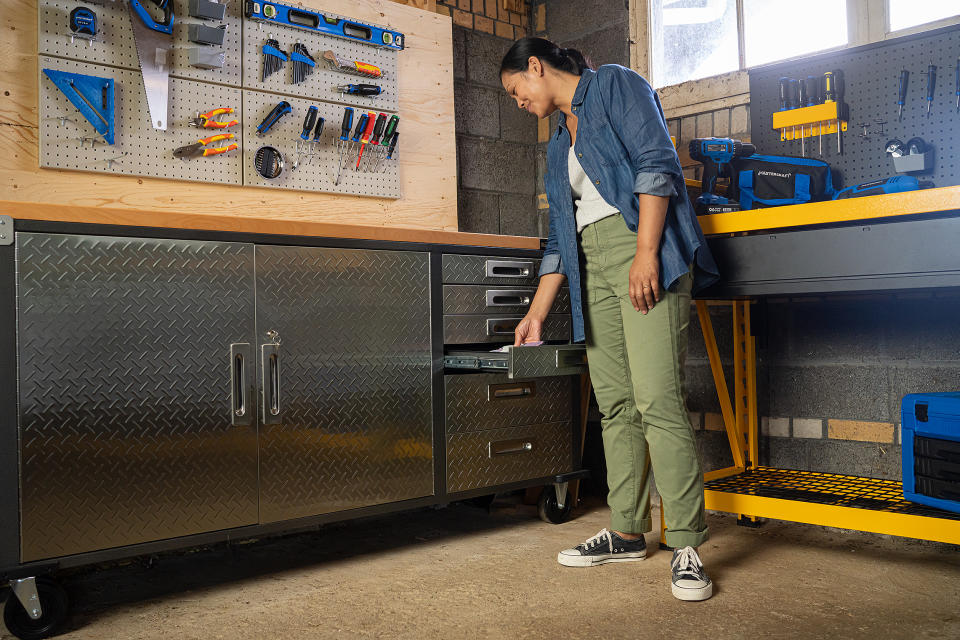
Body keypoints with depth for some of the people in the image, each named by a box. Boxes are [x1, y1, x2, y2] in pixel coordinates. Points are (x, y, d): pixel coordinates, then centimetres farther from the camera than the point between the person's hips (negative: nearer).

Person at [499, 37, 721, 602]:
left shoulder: (614, 85, 7)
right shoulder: (561, 141, 28)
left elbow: (655, 162, -8)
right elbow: (560, 236, 26)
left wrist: (646, 253, -18)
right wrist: (536, 315, 22)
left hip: (641, 245, -8)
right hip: (593, 266, 8)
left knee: (657, 398, -15)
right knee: (615, 405, 5)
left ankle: (687, 545, -10)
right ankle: (627, 534, 12)